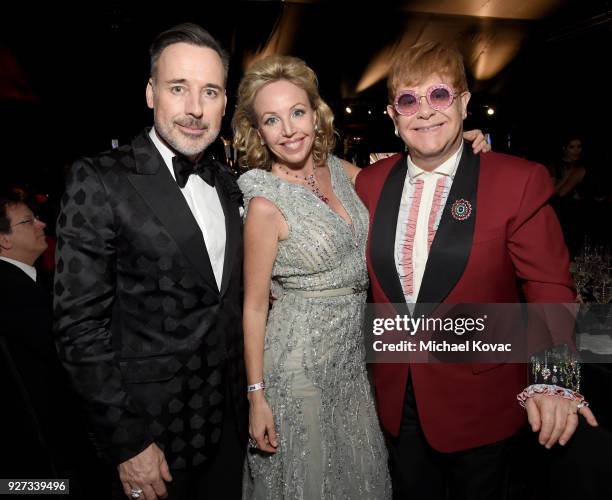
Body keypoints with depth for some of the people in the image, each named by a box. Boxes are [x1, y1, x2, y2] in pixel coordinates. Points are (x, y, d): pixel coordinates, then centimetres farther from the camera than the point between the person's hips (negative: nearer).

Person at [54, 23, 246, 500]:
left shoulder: (227, 182, 3)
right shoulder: (100, 180, -15)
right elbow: (80, 326, -16)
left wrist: (250, 395, 4)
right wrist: (127, 442, -15)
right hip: (153, 426, -5)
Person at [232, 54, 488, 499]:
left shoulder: (338, 169, -2)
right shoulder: (265, 204, -19)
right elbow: (254, 306, -14)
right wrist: (256, 396, -11)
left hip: (353, 357, 6)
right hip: (299, 368, -6)